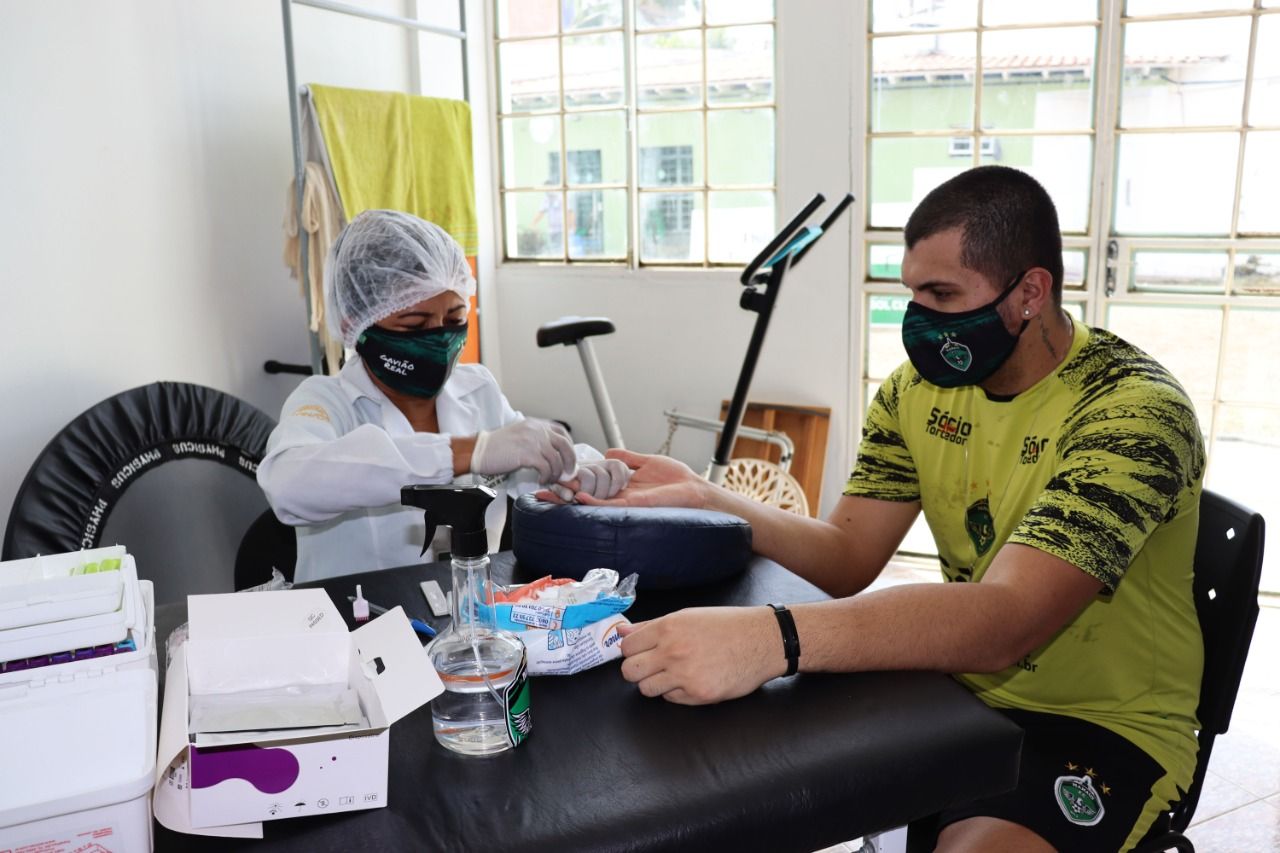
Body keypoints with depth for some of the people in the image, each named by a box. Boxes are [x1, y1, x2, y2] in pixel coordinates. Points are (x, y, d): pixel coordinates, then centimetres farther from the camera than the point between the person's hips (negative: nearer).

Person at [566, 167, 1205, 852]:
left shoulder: (1134, 411, -22)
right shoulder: (918, 388, 0)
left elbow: (1003, 621, -36)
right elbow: (847, 558, -3)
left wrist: (772, 639, -49)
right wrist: (706, 500, -19)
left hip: (1105, 725, -5)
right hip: (958, 688, 6)